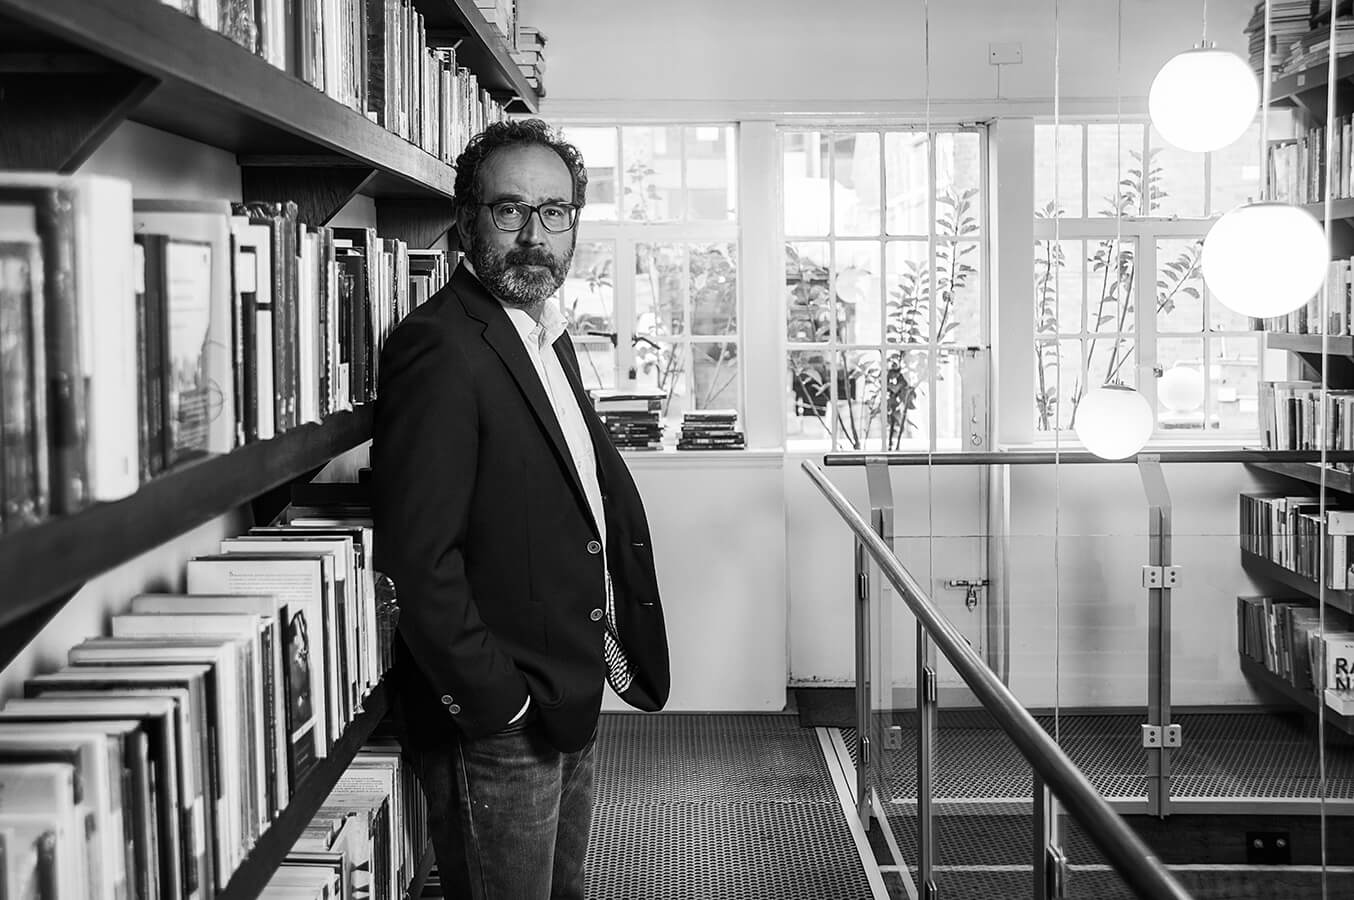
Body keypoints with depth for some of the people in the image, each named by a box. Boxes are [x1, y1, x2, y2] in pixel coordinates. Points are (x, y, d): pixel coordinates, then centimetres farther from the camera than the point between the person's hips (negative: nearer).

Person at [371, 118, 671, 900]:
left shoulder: (547, 332, 10)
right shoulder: (440, 348, -20)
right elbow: (417, 561, -26)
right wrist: (499, 705, -20)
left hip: (569, 700, 9)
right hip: (495, 729, -9)